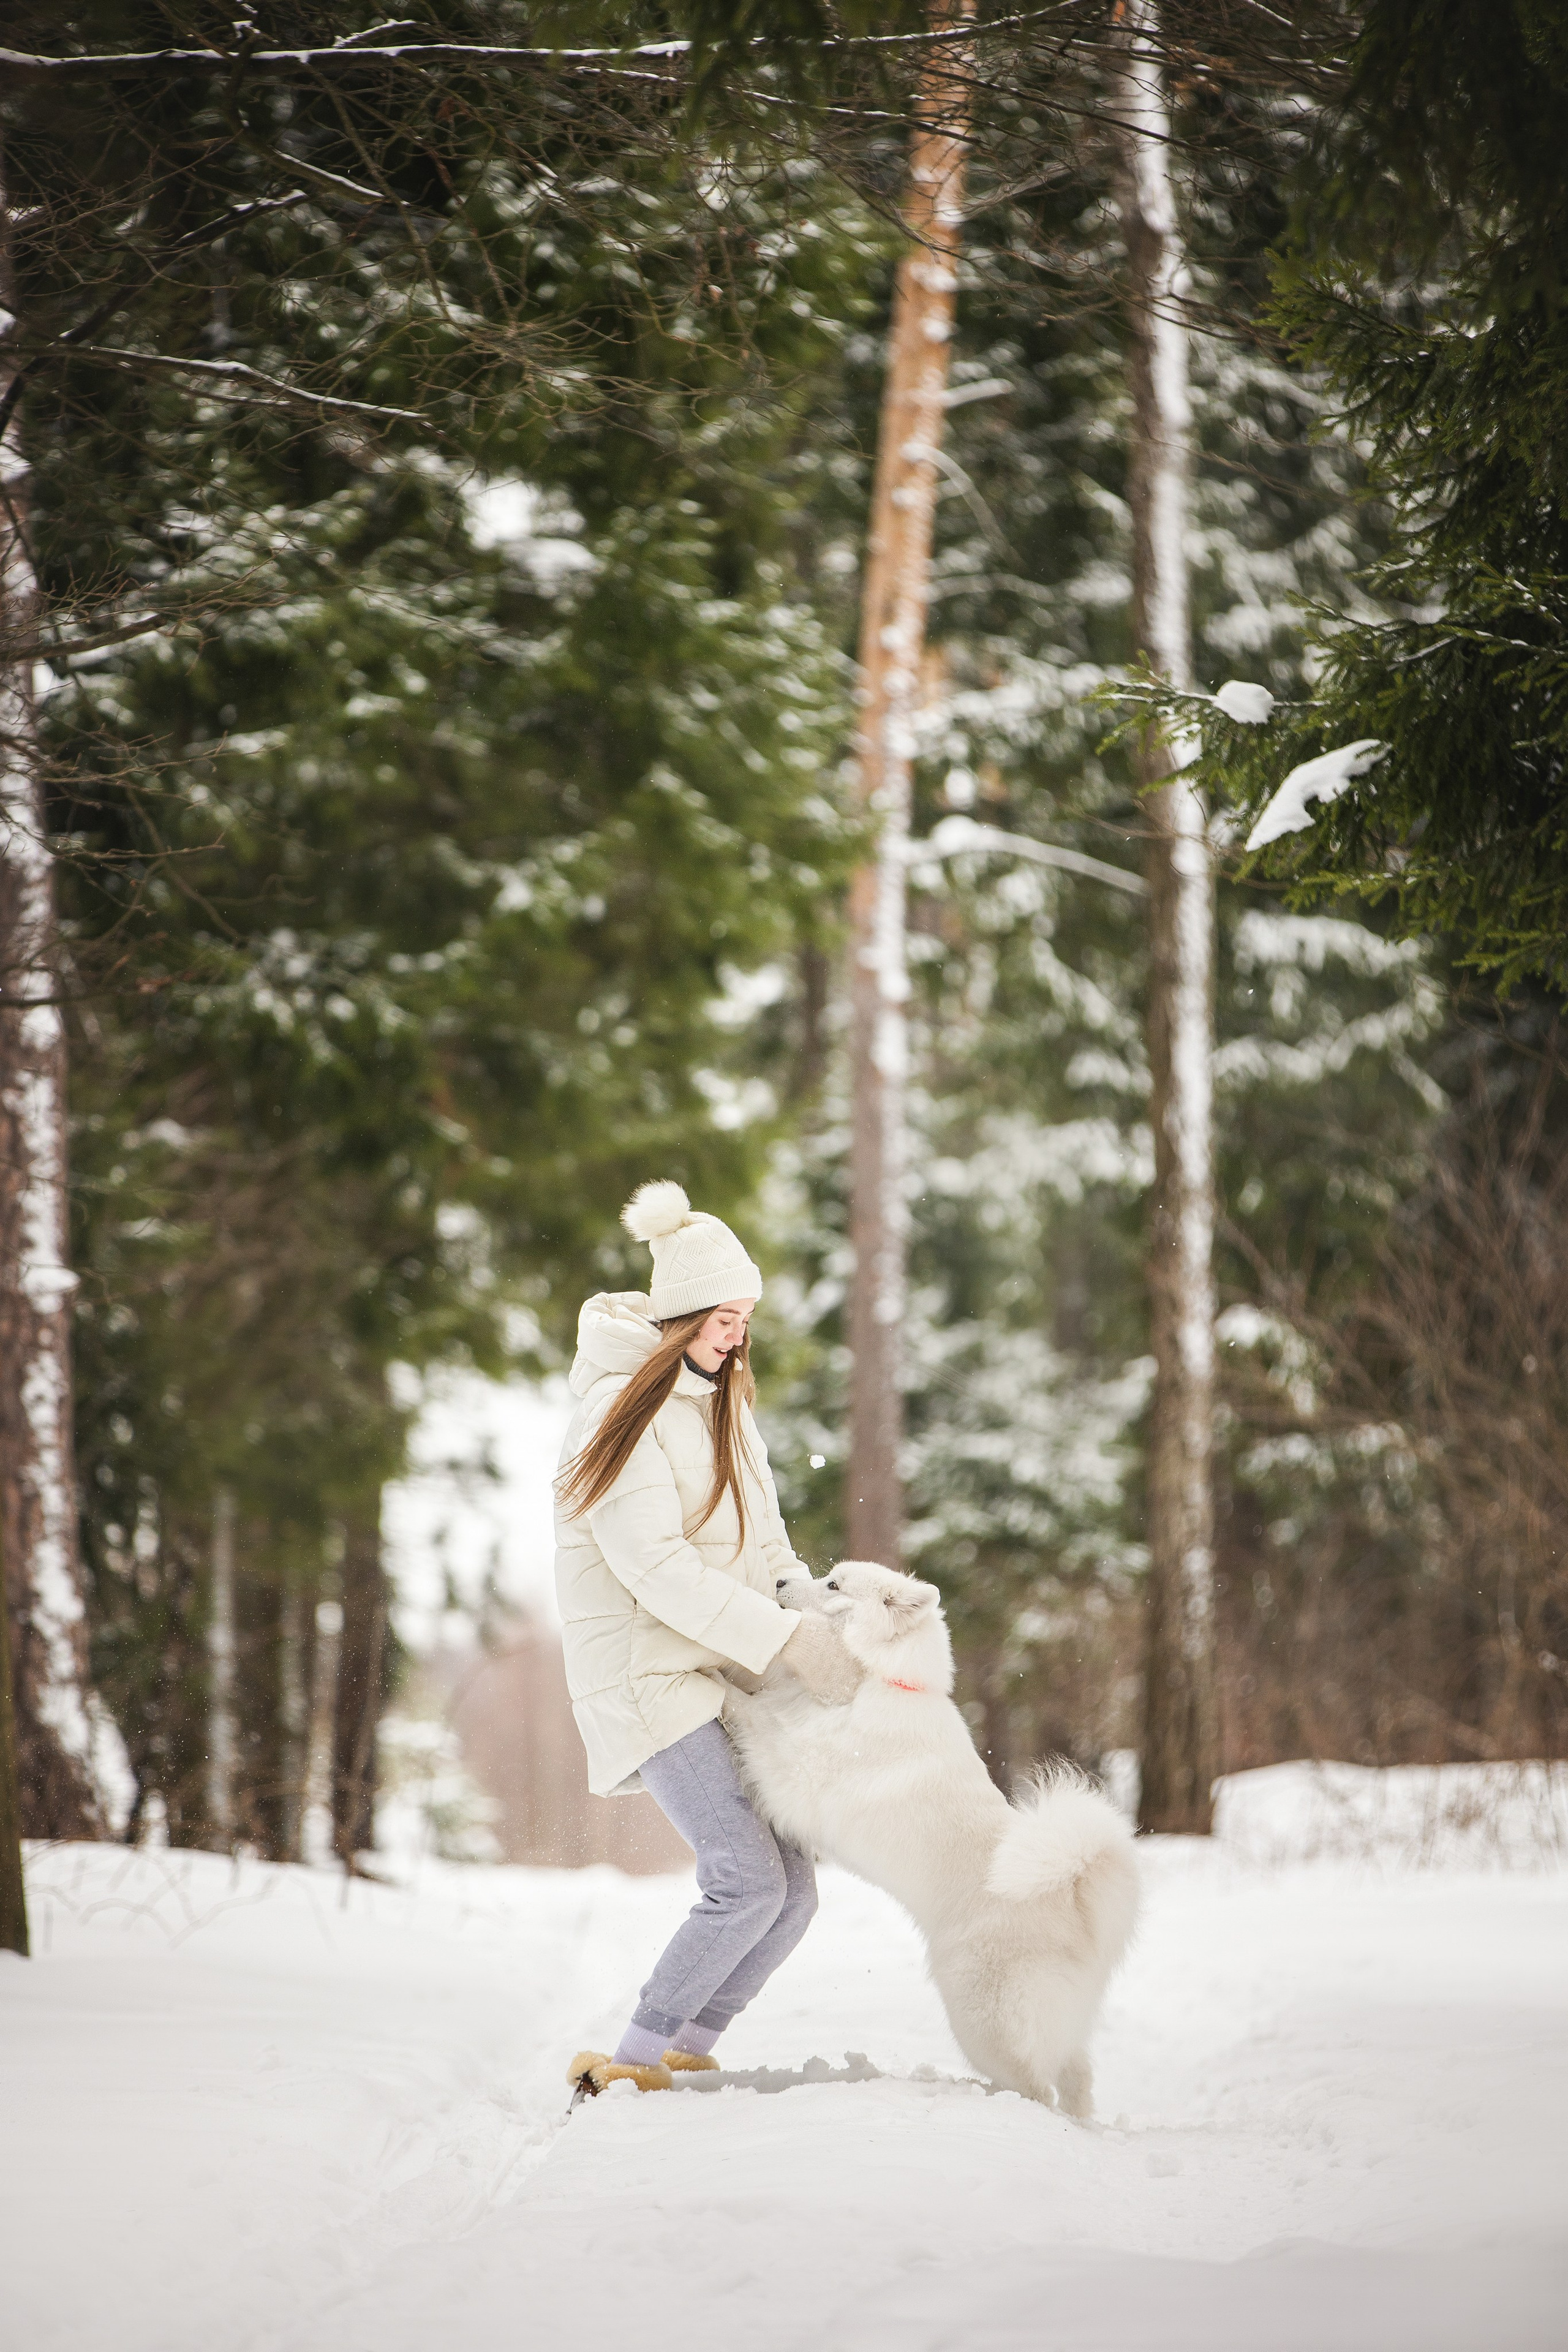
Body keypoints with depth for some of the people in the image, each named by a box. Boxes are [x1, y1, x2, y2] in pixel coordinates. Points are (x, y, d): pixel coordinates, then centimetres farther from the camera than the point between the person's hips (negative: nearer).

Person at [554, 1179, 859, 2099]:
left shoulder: (726, 1406, 15)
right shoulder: (621, 1409, -12)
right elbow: (656, 1570, -21)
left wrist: (818, 1603, -1)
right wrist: (790, 1642, -25)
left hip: (727, 1671, 8)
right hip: (646, 1672, -8)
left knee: (792, 1895, 1)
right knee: (748, 1882, -19)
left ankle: (682, 2058, 12)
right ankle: (631, 2065, -9)